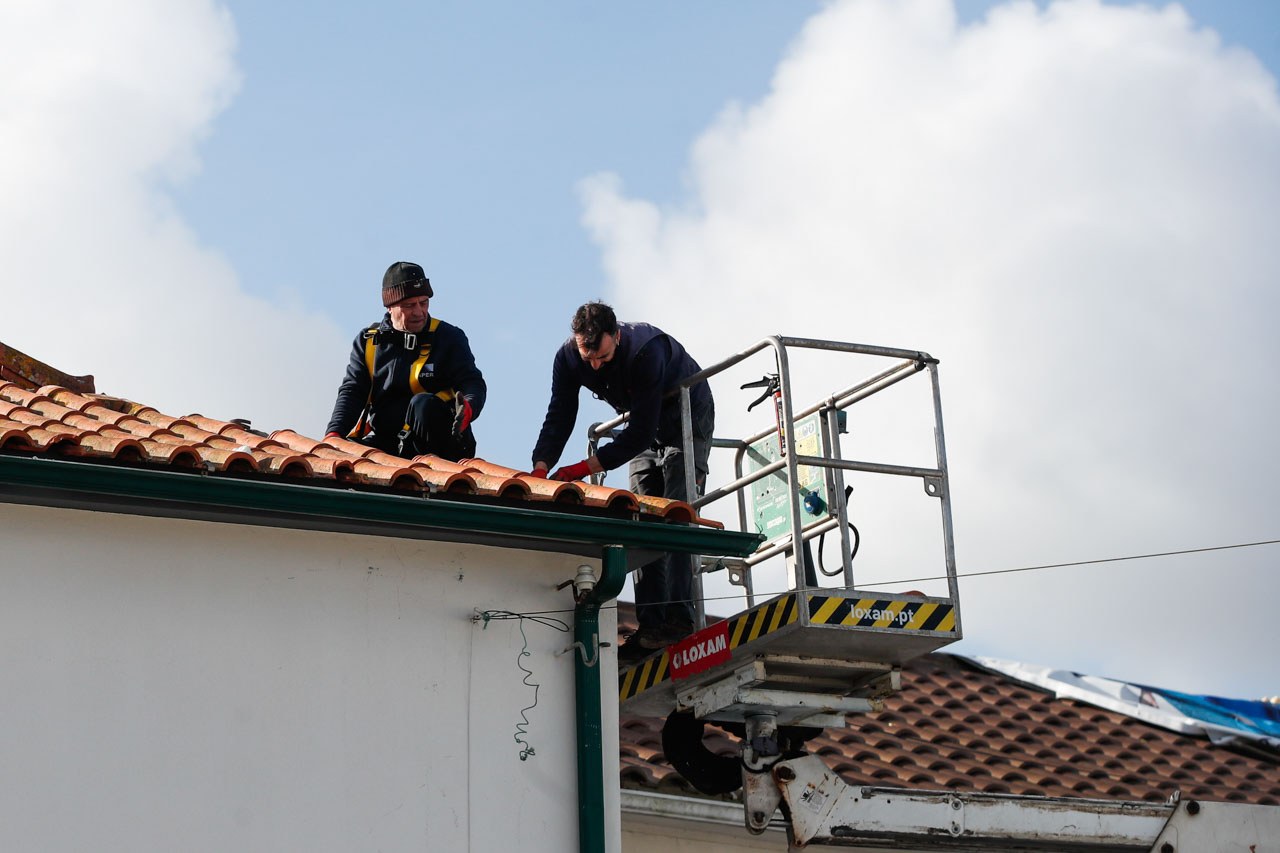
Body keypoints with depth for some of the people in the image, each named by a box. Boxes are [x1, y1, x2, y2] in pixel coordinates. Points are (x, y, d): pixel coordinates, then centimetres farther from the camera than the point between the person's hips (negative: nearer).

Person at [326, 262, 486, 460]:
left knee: (423, 404, -33)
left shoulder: (449, 337, 5)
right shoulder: (367, 341, 11)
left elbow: (473, 383, -4)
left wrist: (467, 408, -30)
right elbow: (352, 391, 5)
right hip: (384, 442, 3)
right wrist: (334, 433, -14)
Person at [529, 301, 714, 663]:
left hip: (687, 416, -6)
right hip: (646, 430, 6)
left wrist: (585, 468, -38)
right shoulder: (567, 358, -19)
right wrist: (541, 467, -31)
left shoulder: (647, 350, -37)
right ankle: (650, 625, -9)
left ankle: (678, 616, -24)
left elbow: (641, 431, -36)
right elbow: (559, 417, -14)